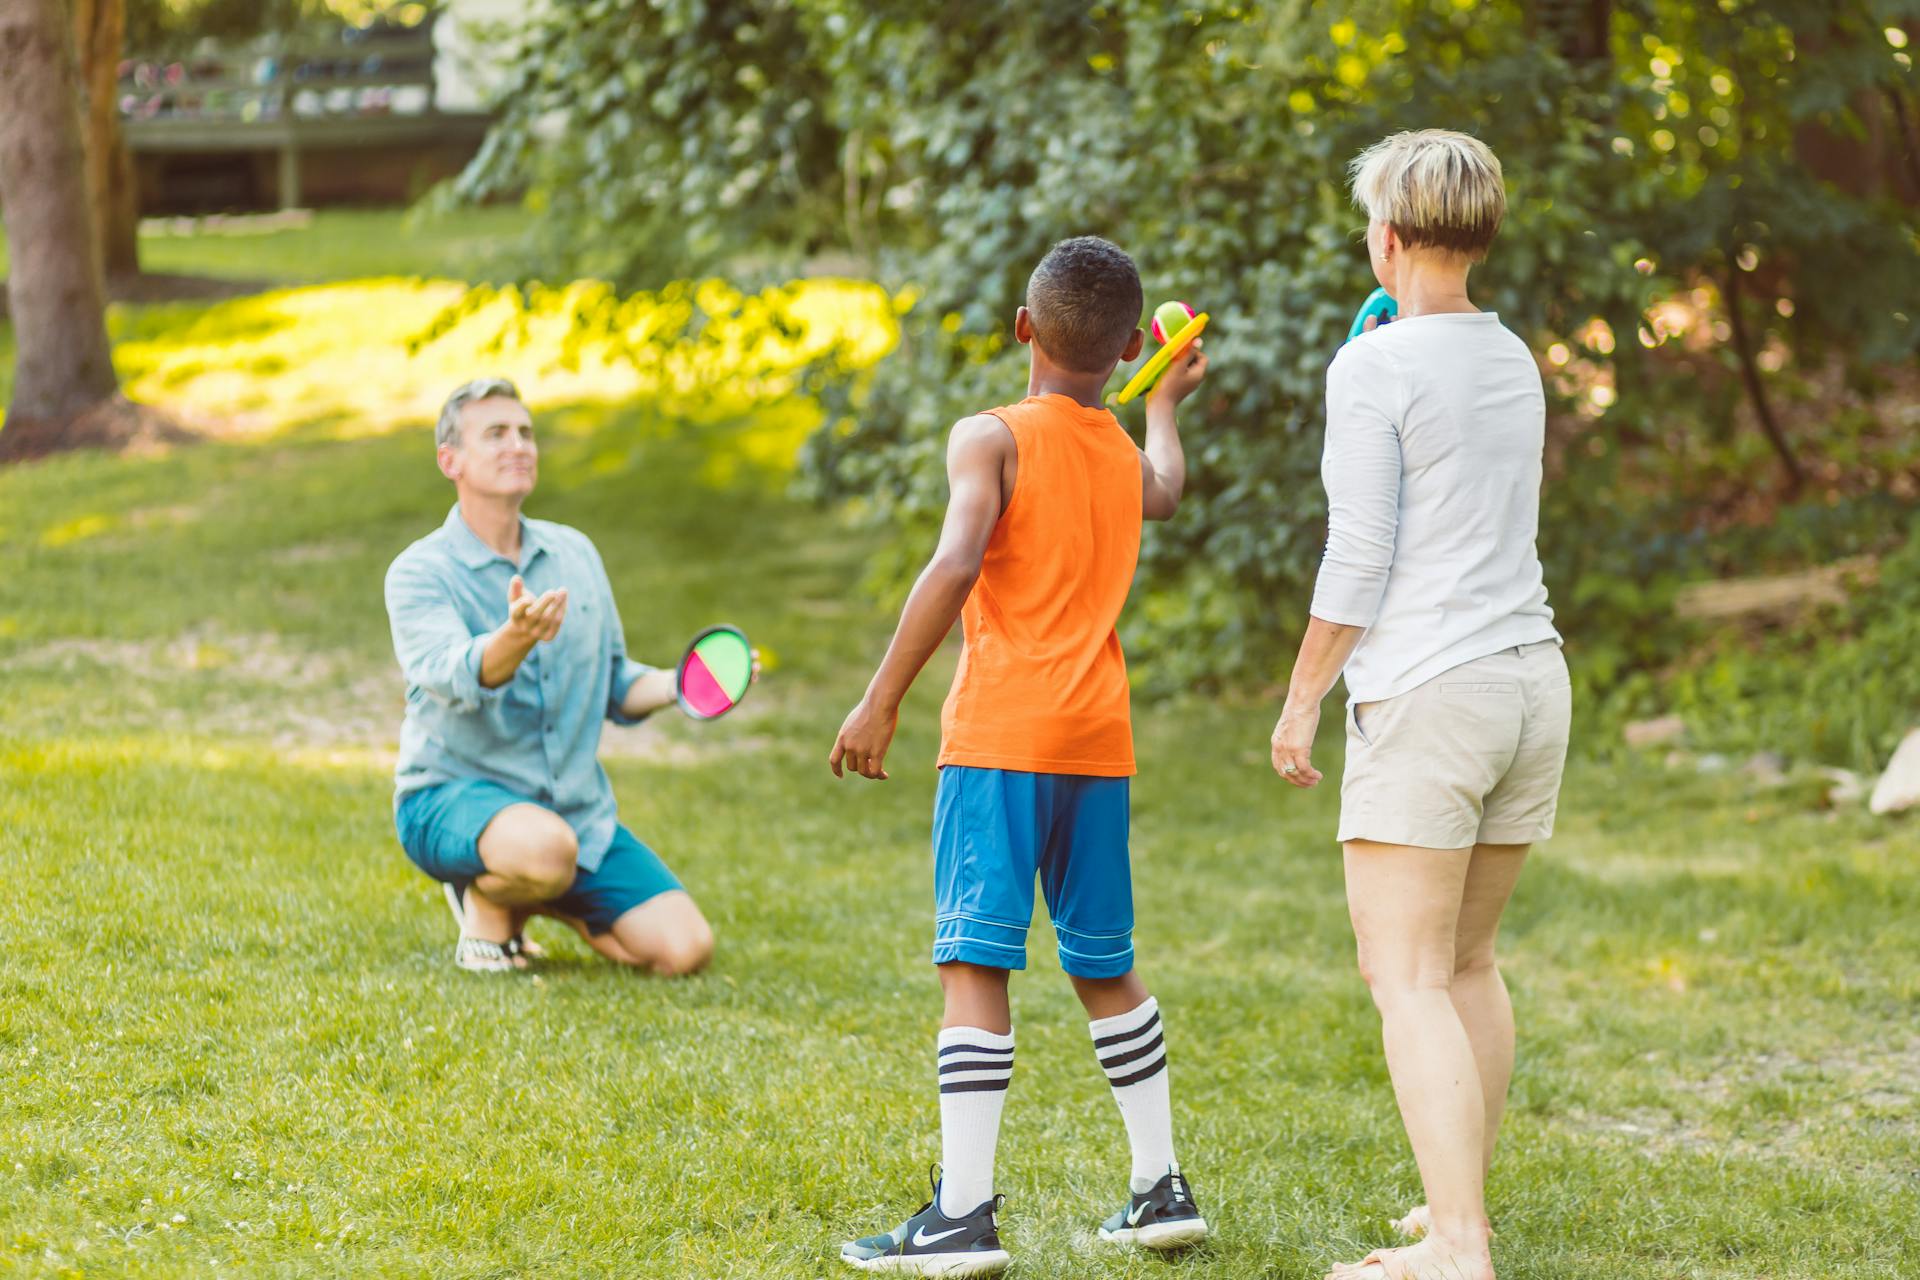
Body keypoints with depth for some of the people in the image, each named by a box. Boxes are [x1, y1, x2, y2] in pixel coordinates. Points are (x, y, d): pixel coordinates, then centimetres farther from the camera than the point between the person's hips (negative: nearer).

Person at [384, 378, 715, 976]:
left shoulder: (575, 553, 10)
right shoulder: (420, 572, -8)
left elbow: (613, 689, 19)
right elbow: (454, 678, -28)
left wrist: (678, 683, -3)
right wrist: (515, 639, -50)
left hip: (578, 809, 6)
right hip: (450, 795, -6)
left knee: (684, 949, -11)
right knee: (546, 848, -41)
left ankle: (543, 903, 16)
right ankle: (485, 906, -4)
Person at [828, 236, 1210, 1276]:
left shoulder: (991, 438, -5)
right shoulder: (1127, 458, 16)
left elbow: (956, 565, -20)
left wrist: (881, 702, -17)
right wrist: (1167, 400, 61)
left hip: (1000, 734, -6)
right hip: (1100, 739, 6)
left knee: (975, 966, -8)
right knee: (1105, 968, 18)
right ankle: (1161, 1189, 23)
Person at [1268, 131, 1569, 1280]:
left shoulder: (1375, 369, -10)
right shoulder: (1516, 361, 13)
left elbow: (1358, 561, -12)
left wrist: (1302, 699, -2)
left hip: (1426, 693, -8)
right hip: (1532, 678, 8)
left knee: (1410, 978, -8)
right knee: (1469, 963, 16)